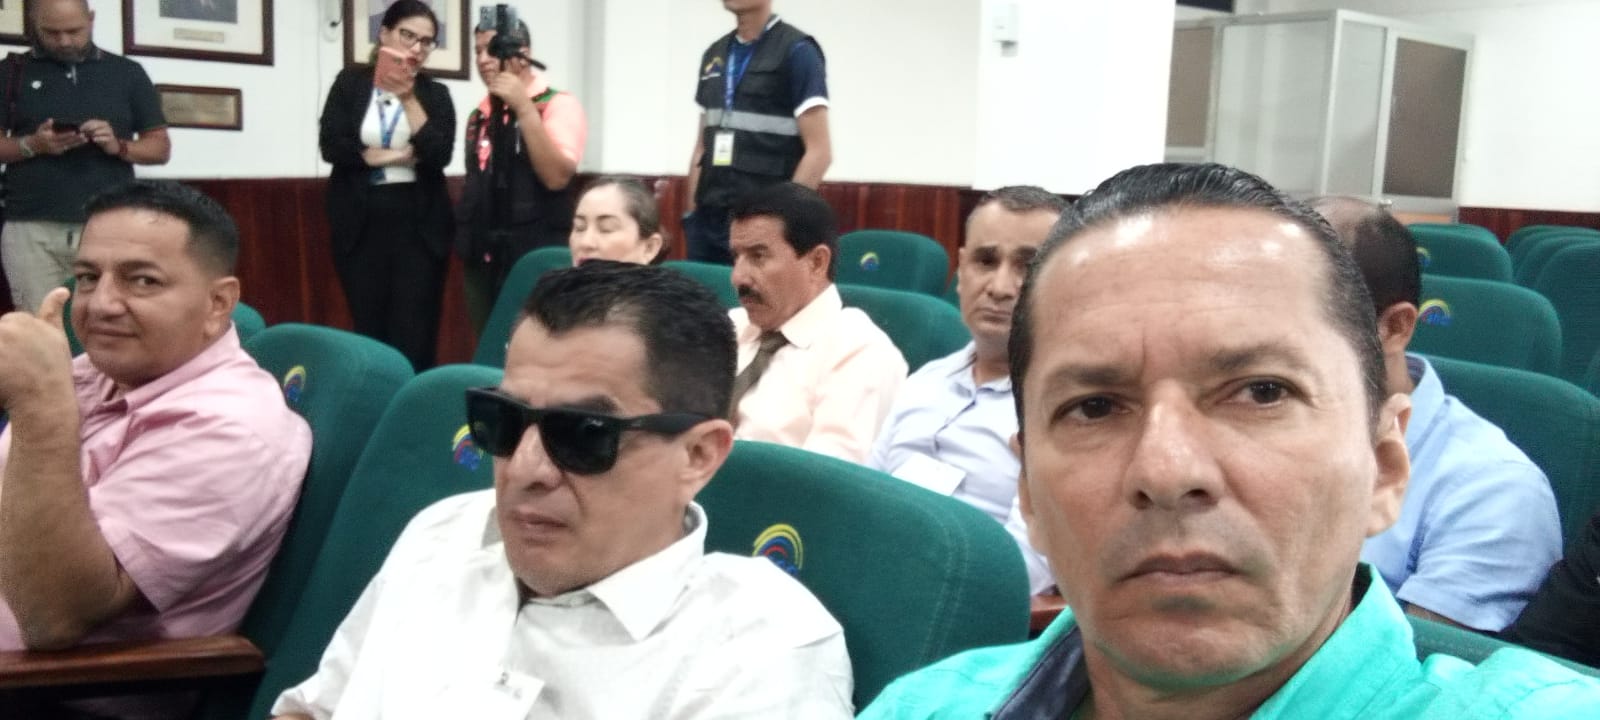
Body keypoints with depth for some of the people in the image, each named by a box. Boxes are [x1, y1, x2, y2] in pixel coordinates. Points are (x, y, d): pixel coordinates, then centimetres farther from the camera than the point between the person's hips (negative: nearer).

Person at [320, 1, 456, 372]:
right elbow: (331, 145, -5)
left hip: (419, 222, 0)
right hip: (360, 221, 0)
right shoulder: (351, 81, 6)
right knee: (368, 326, 4)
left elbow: (439, 154, -8)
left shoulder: (435, 93, 7)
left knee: (415, 332, -3)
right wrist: (396, 155, -9)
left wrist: (408, 97, -12)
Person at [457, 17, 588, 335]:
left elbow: (556, 177, -20)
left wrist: (523, 107, -21)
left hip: (533, 256, -6)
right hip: (482, 257, 6)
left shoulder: (558, 104, -7)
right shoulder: (479, 115, 14)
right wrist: (466, 240, 12)